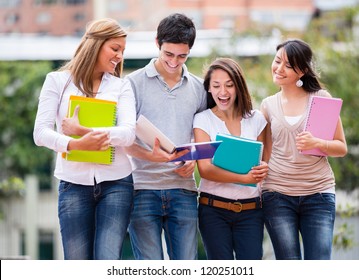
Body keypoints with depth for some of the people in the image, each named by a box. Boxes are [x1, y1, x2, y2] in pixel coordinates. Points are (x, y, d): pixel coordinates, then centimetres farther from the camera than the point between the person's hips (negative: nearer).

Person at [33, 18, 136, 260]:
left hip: (115, 183, 1)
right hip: (74, 184, 0)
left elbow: (129, 134, -6)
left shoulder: (121, 86, 9)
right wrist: (75, 144, -23)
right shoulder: (58, 81, 5)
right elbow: (41, 133, -4)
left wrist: (83, 131, -17)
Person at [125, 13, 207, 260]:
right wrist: (151, 156, -21)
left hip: (183, 190, 3)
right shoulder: (136, 82, 2)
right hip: (143, 189, -3)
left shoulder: (198, 88, 12)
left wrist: (194, 161, -4)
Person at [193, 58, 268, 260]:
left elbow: (261, 161, 14)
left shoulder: (256, 119, 8)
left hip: (250, 209, 2)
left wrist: (262, 169, -12)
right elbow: (205, 169, -10)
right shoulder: (203, 120, 0)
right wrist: (244, 177, -25)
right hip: (214, 209, -2)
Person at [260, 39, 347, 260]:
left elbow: (342, 148, 2)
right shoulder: (269, 105, 11)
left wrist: (316, 143, -16)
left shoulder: (321, 98, 4)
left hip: (319, 194, -2)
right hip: (278, 195, 2)